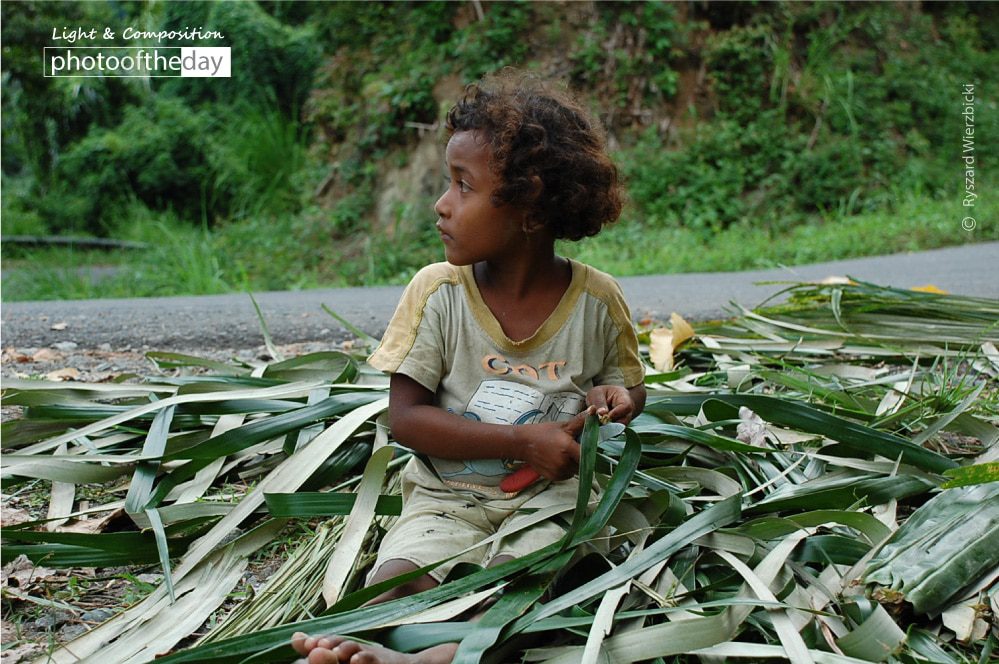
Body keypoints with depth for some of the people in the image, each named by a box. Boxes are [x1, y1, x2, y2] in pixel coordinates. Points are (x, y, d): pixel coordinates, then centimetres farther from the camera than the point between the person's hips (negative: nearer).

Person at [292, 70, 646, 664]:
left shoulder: (596, 299, -3)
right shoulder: (437, 292, -5)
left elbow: (630, 386, 14)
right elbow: (407, 416, -8)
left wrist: (614, 399, -12)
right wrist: (522, 442, -18)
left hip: (550, 497, -1)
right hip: (449, 497, 2)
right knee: (398, 581, -26)